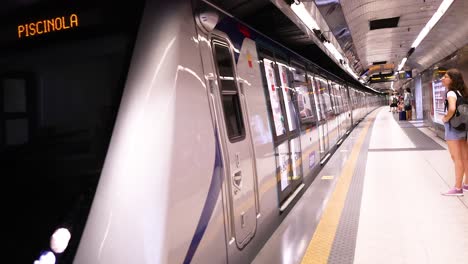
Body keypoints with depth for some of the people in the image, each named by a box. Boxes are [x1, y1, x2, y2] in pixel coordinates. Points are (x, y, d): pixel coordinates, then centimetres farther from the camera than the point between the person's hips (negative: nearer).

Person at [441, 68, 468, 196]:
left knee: (457, 159, -3)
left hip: (453, 128, -9)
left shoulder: (451, 93, -16)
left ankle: (458, 188, 4)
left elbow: (452, 109, -33)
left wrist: (446, 118, -16)